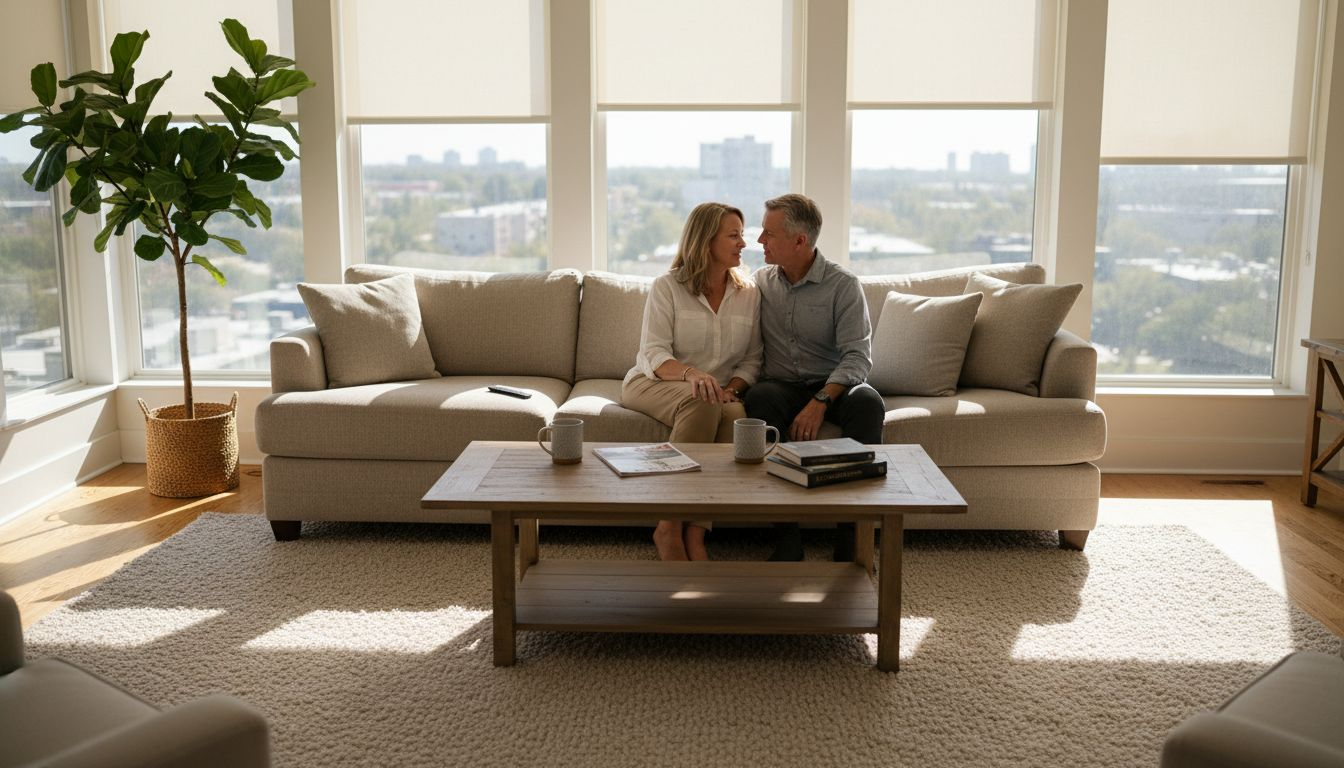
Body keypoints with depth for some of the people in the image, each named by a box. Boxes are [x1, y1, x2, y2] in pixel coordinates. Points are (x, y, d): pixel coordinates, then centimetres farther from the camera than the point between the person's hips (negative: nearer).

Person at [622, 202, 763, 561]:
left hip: (718, 393, 3)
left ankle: (695, 532, -33)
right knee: (702, 405, -37)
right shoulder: (666, 287, -2)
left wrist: (732, 388, -16)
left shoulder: (748, 294, 9)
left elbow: (752, 359, 6)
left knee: (736, 414, -33)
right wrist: (691, 374, -33)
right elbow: (653, 355, -12)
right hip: (653, 384, -3)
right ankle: (668, 528, -31)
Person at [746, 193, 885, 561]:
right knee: (760, 398, -33)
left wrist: (820, 401, -27)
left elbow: (858, 356, -13)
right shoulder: (760, 282, 9)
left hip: (832, 386, -2)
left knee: (867, 402, -34)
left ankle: (852, 532, -28)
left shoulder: (843, 285, -4)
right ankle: (787, 535, -34)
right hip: (780, 385, 2)